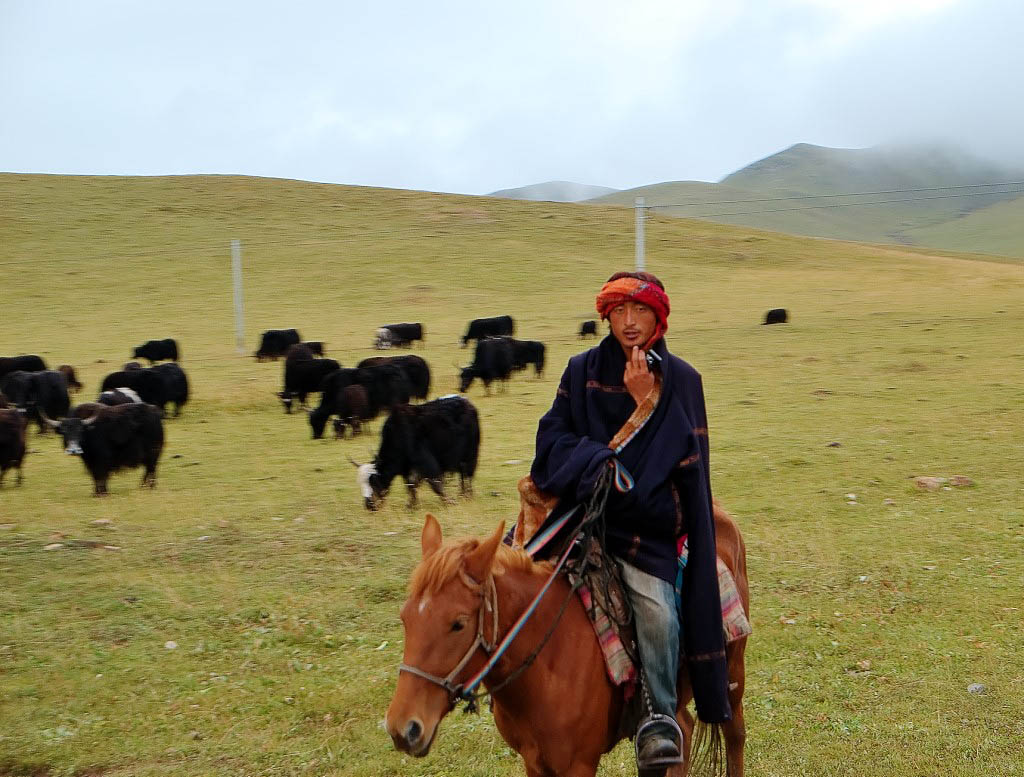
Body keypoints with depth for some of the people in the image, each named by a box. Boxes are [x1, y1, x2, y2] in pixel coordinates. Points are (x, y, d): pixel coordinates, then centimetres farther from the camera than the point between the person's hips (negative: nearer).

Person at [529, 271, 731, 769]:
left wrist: (648, 400, -11)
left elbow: (683, 457, -3)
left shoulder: (681, 381, 6)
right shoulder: (582, 371, 8)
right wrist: (599, 463, -16)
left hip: (649, 519, -2)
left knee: (659, 609, -26)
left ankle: (660, 720, -5)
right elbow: (553, 439, 1)